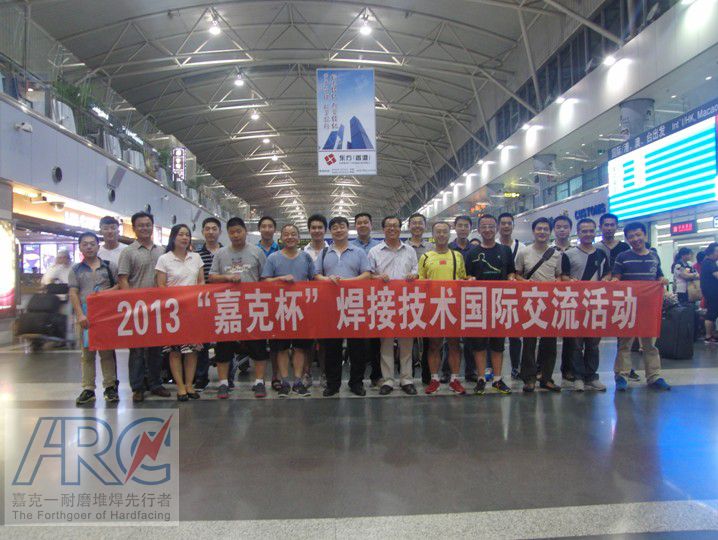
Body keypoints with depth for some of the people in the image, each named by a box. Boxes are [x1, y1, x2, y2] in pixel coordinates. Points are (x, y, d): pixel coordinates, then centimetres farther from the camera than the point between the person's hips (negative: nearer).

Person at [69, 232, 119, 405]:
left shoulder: (109, 266, 8)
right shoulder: (76, 269, 9)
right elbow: (73, 294, 2)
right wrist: (80, 314, -9)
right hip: (85, 315, 1)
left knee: (107, 352, 2)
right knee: (87, 353, 5)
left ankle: (110, 387, 9)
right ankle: (88, 389, 10)